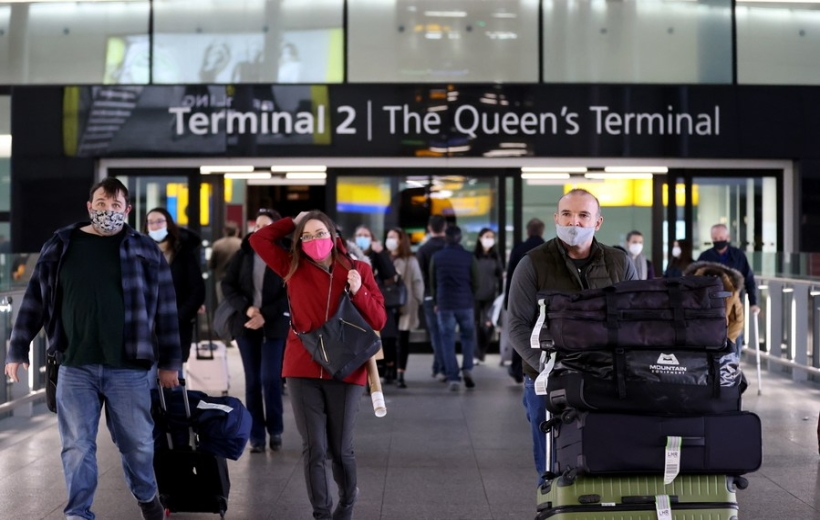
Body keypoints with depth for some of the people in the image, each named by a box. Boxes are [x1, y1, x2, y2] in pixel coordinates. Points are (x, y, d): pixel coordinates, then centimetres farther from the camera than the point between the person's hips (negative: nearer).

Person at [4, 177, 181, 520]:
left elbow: (165, 307, 4)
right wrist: (17, 350, 7)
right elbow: (35, 299, 9)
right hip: (75, 366, 1)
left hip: (127, 367, -1)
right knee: (77, 445, 4)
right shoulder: (60, 246, 5)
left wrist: (169, 362, 3)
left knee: (136, 441, 9)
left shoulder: (144, 249, 2)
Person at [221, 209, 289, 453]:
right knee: (252, 381, 4)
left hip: (274, 325, -3)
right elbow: (227, 285, 3)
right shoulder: (243, 255, 6)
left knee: (270, 378, -9)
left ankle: (275, 430, 10)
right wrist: (246, 308, -12)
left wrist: (265, 315, -15)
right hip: (246, 324, 3)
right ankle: (256, 435, 8)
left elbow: (291, 294, -6)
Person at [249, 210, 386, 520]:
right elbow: (259, 239, 7)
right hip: (303, 370, 1)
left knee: (340, 449, 8)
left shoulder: (358, 270, 2)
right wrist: (294, 223, 9)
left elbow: (378, 321, 0)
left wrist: (359, 292, -16)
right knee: (313, 448, 1)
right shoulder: (293, 268, 6)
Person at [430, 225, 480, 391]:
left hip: (444, 304, 0)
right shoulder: (469, 257, -3)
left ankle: (453, 378, -2)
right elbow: (475, 283, 2)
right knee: (468, 336, 16)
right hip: (465, 304, 0)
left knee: (447, 341, 4)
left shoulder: (436, 257, 0)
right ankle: (467, 369, -1)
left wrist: (436, 302, 20)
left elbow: (432, 283, 7)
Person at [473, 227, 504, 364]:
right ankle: (477, 354, 7)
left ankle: (482, 353, 13)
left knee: (489, 325, -3)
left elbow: (500, 277, 8)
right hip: (475, 296, -2)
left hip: (491, 296, 2)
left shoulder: (496, 256, 6)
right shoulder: (473, 256, -1)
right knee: (476, 325, 0)